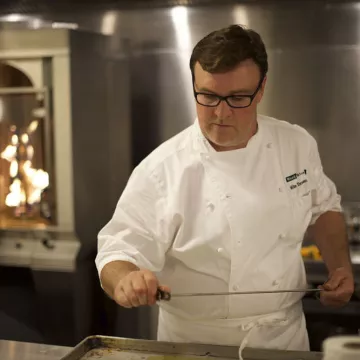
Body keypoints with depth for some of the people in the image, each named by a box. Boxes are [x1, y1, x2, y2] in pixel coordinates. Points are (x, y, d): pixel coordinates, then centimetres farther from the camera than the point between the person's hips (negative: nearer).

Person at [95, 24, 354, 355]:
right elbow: (119, 252, -19)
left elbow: (323, 207, 11)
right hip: (195, 346, -3)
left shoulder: (298, 145, -6)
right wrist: (126, 279, -40)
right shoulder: (161, 171, -19)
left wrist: (341, 266, -3)